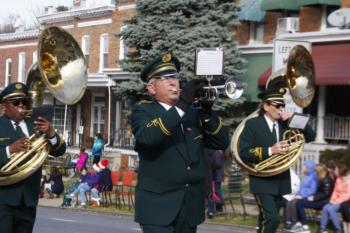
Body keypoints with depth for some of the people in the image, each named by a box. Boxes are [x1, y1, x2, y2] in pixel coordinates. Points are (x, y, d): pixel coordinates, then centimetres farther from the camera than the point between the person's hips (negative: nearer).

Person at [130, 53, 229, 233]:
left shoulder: (192, 112, 14)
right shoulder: (143, 111, 0)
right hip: (158, 205, -5)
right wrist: (182, 104, -26)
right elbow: (147, 137, -23)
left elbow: (222, 143, 8)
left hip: (191, 206, 5)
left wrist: (207, 113, -8)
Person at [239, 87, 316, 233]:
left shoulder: (286, 124, 9)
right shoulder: (252, 124, -6)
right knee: (271, 219, -18)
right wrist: (270, 150, -23)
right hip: (262, 181, -5)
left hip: (281, 181, 6)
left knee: (267, 219, 13)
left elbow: (310, 136, 6)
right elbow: (244, 152, -14)